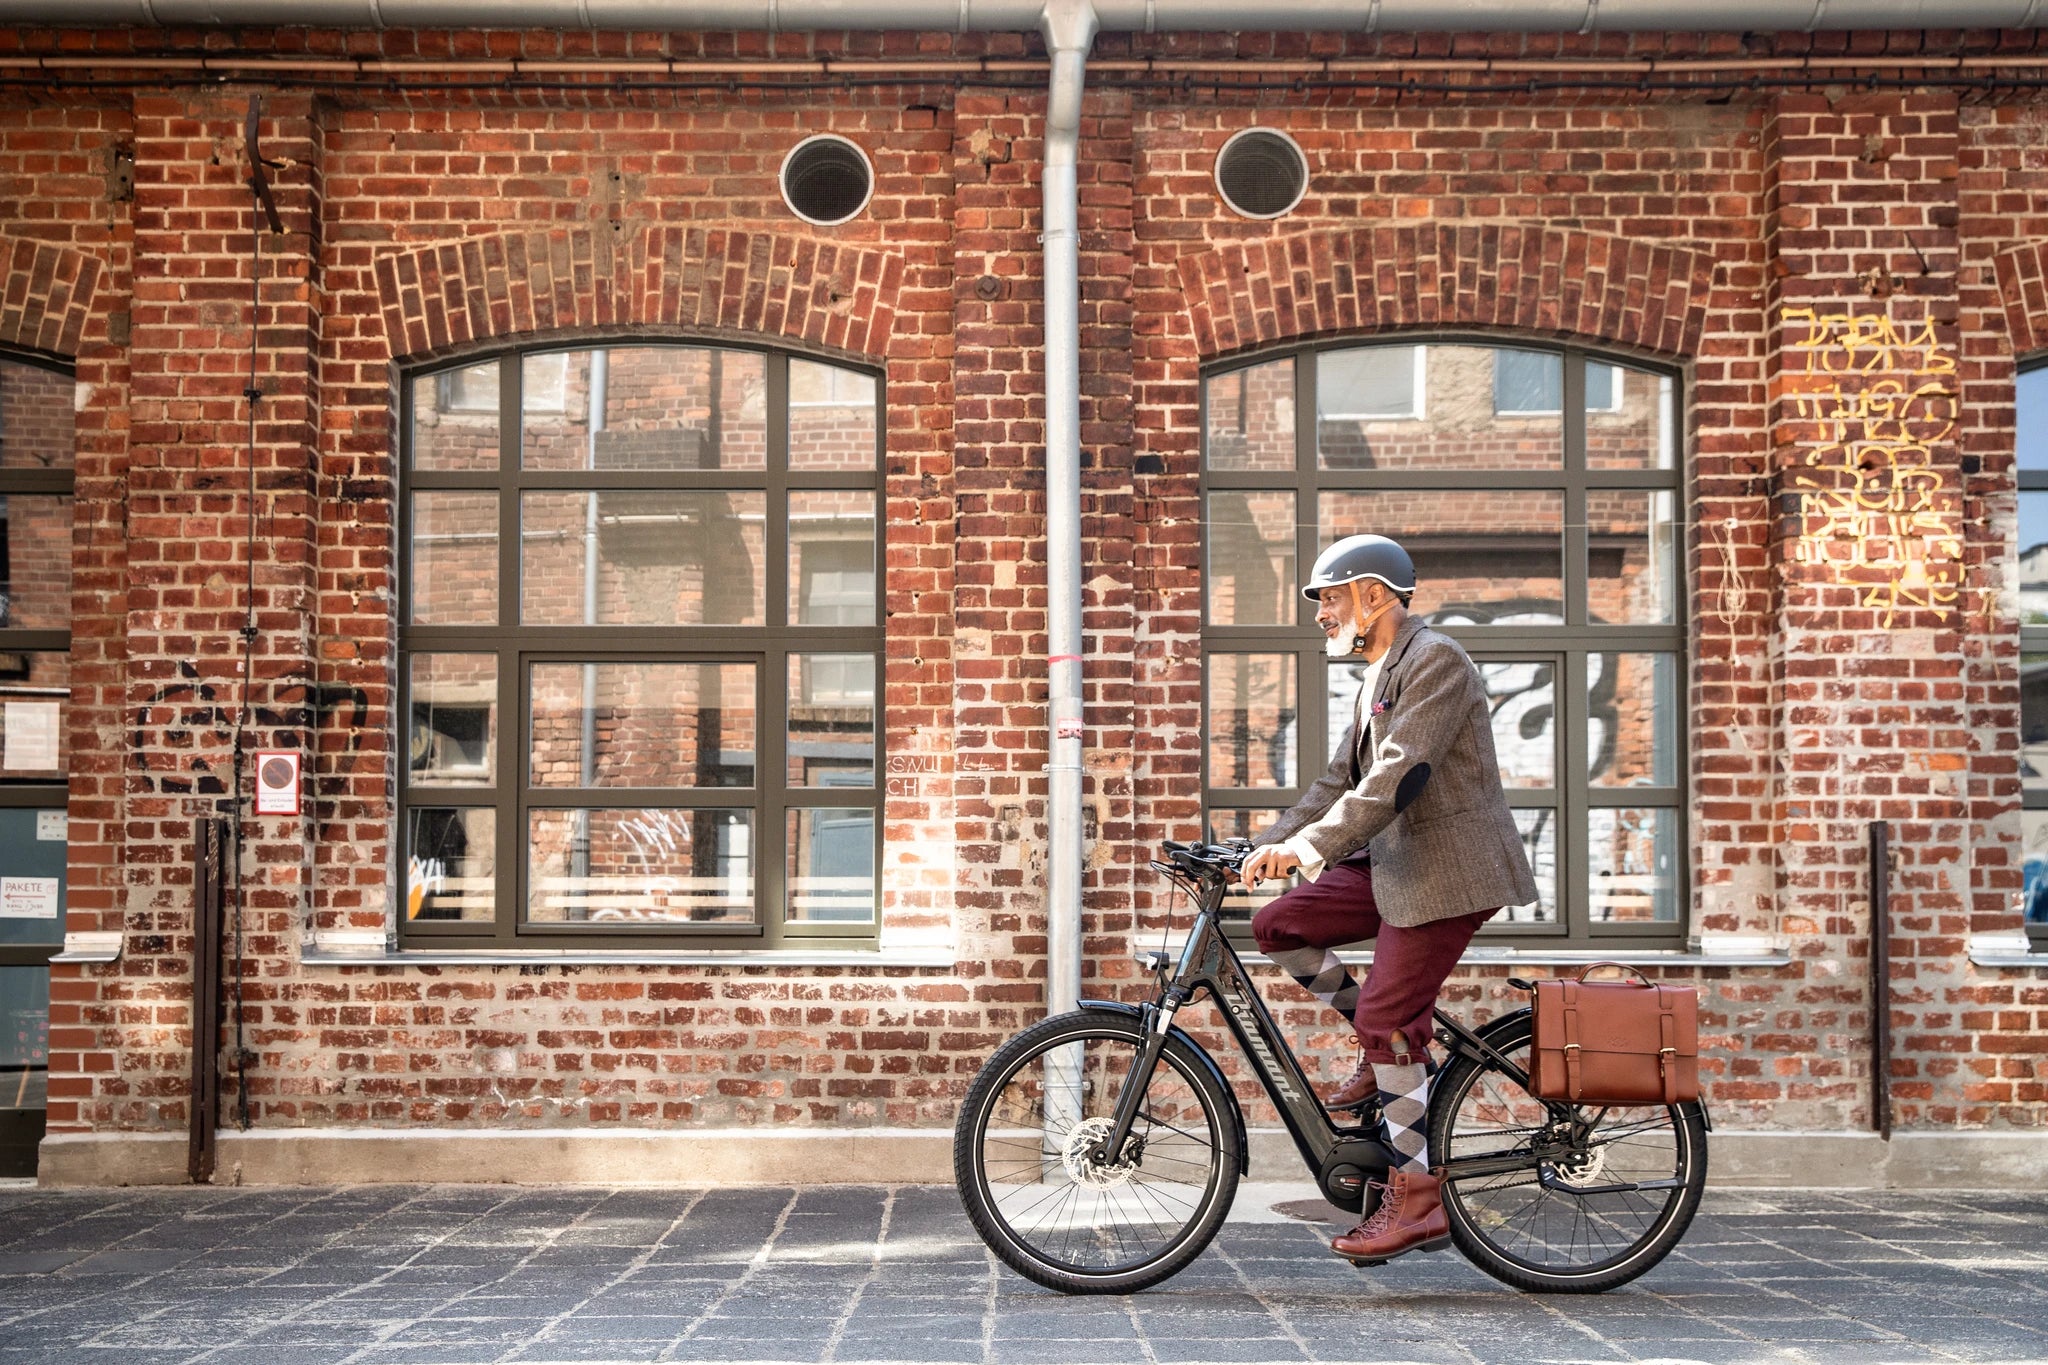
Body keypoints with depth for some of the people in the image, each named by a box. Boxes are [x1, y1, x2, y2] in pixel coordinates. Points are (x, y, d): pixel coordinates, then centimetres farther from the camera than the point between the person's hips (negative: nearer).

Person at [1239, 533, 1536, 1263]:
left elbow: (1396, 778, -25)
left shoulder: (1435, 662, -14)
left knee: (1388, 1019, -11)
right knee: (1280, 925, 1)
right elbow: (1339, 783, 17)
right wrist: (1263, 848, 8)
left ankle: (1418, 1194, -2)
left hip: (1447, 872, -10)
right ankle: (1390, 1051, 11)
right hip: (1395, 866, 10)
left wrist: (1308, 845, -31)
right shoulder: (1378, 678, 18)